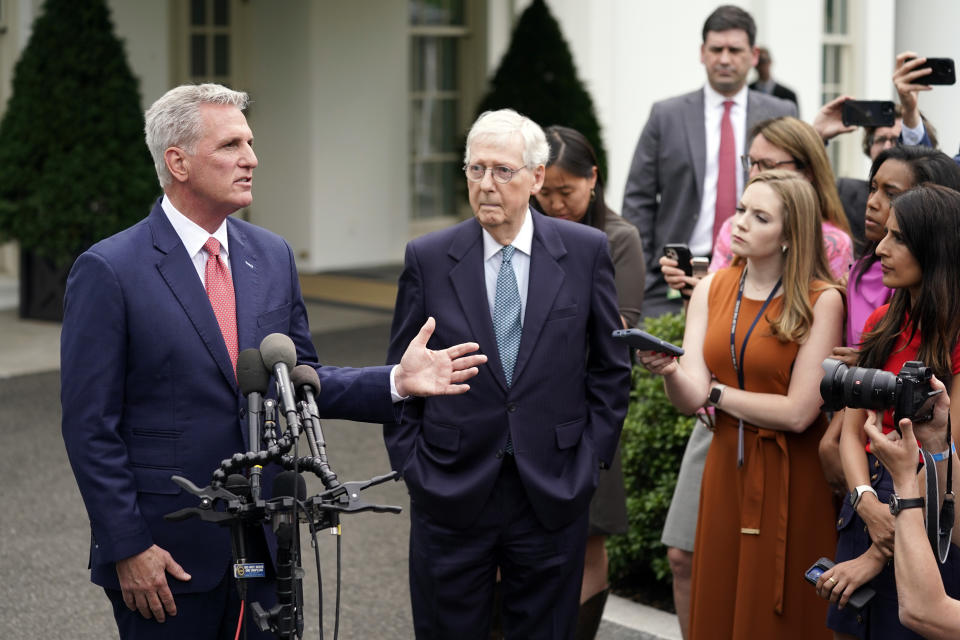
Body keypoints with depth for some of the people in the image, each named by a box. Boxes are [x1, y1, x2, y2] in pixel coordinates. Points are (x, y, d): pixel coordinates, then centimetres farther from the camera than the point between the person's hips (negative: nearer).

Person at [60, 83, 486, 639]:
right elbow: (90, 425, -10)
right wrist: (127, 547, -13)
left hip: (264, 545, 5)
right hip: (166, 552, -5)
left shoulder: (273, 256, 8)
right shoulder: (108, 270, -10)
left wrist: (396, 383, -3)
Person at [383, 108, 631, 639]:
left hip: (552, 495, 0)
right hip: (450, 495, 0)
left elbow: (611, 366, 6)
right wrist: (410, 465, -1)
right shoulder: (428, 258, -1)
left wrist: (593, 456, 0)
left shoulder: (586, 251, -1)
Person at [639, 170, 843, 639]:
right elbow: (690, 399, -4)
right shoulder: (711, 290, 4)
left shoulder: (821, 301, -10)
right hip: (725, 470, 4)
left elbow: (798, 412, -15)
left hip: (791, 480, -4)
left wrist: (715, 392, -6)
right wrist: (670, 372, -26)